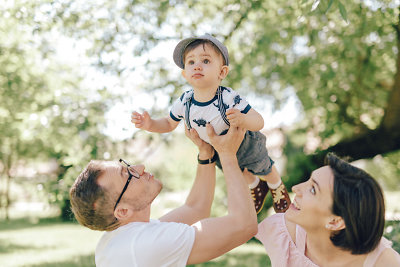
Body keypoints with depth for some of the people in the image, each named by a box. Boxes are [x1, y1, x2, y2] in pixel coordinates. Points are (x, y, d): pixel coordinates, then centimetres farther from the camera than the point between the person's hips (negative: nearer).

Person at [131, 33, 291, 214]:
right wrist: (150, 124, -30)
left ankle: (277, 186, 63)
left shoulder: (229, 99, -42)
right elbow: (169, 124, -10)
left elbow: (259, 122, -40)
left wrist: (241, 119, -62)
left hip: (246, 146, -4)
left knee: (264, 169, 26)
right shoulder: (184, 103, -29)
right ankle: (256, 186, 68)